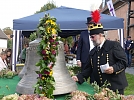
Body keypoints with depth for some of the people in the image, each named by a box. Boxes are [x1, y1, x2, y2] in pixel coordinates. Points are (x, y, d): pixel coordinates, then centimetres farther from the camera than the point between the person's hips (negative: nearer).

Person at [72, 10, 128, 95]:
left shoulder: (114, 45, -5)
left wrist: (113, 68, -24)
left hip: (115, 86, -5)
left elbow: (124, 61, -8)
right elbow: (89, 68, 12)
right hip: (99, 87, 5)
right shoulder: (93, 51, 13)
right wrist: (79, 77, 0)